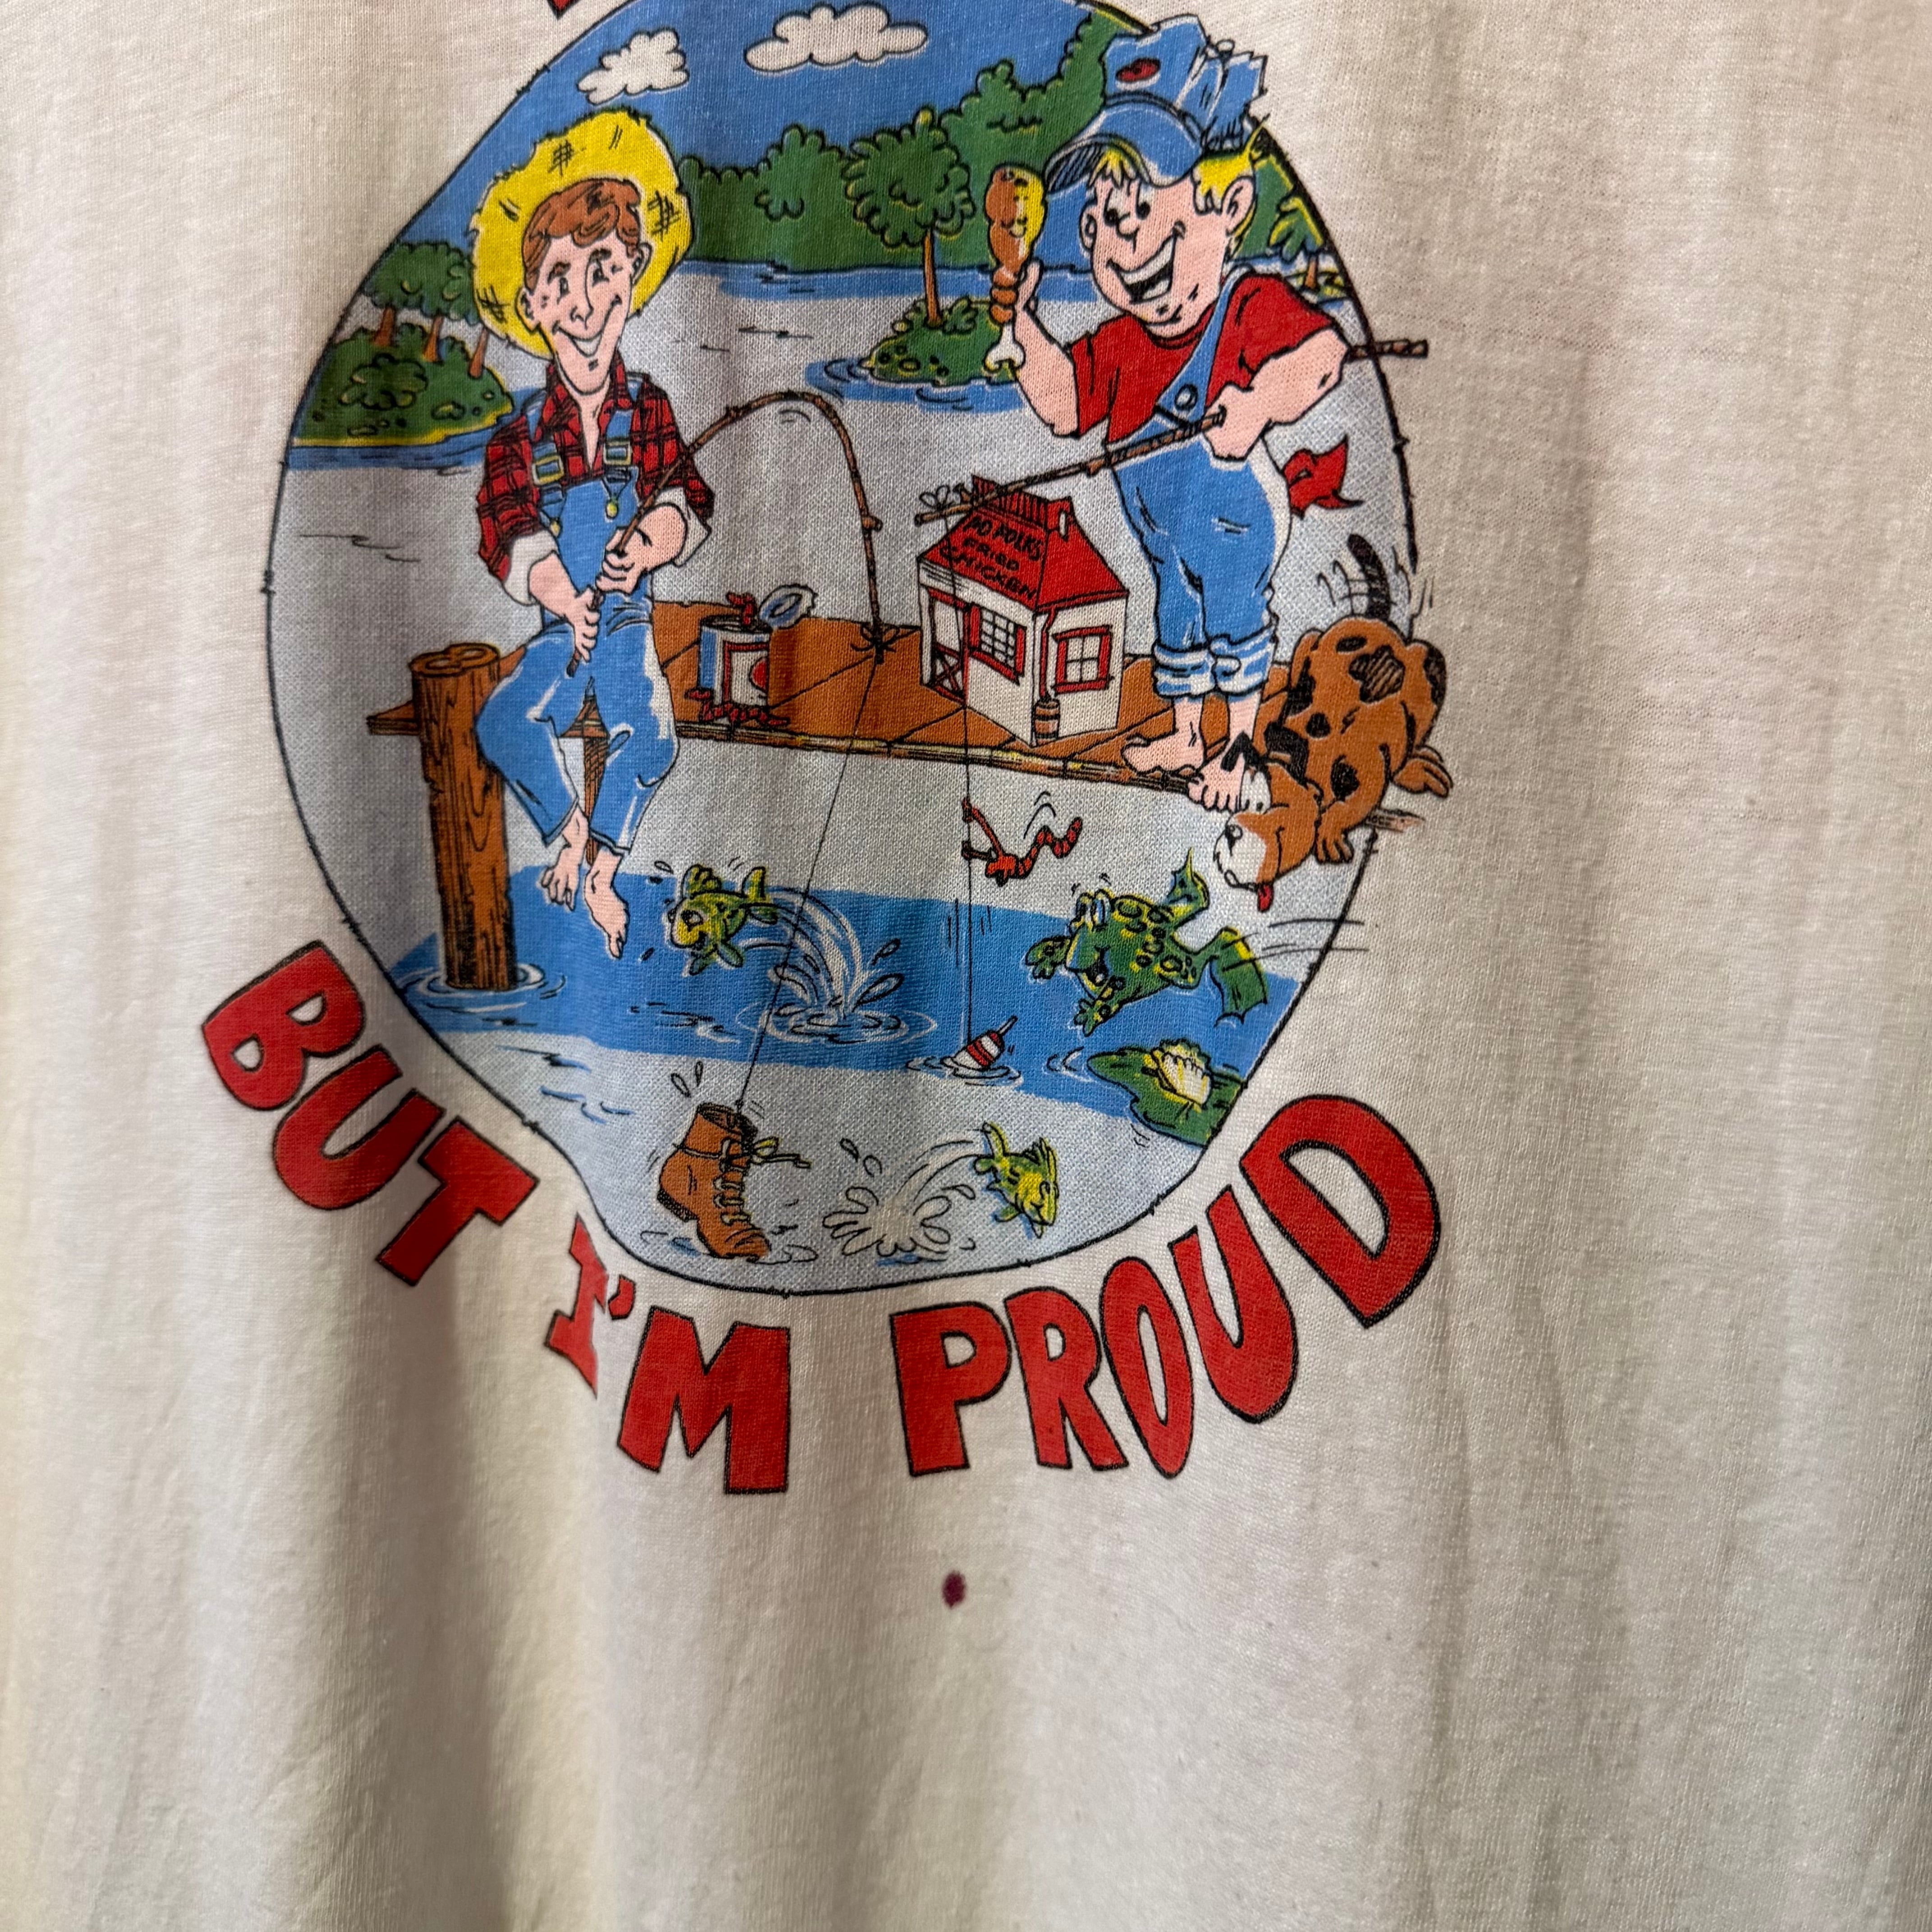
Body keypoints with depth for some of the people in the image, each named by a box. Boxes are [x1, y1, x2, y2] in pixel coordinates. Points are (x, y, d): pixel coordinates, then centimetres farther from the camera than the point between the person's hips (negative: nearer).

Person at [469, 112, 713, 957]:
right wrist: (559, 595, -21)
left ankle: (601, 870, -13)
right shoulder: (521, 435, 4)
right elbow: (504, 532, -4)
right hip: (558, 623, 1)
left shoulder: (649, 412, 4)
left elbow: (690, 501, -3)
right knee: (507, 722, -22)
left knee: (646, 732, -26)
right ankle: (570, 828, -2)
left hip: (627, 616, -1)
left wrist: (653, 543, -25)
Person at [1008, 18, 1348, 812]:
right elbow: (1066, 399, 6)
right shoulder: (1125, 339, -1)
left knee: (1233, 617, 7)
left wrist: (1262, 403, -52)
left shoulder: (1255, 308, -20)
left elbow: (1320, 348, -36)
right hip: (1163, 524, 8)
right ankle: (1185, 736, 40)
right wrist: (1027, 332, -6)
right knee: (1175, 613, 21)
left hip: (1231, 515, -7)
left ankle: (1236, 746, 24)